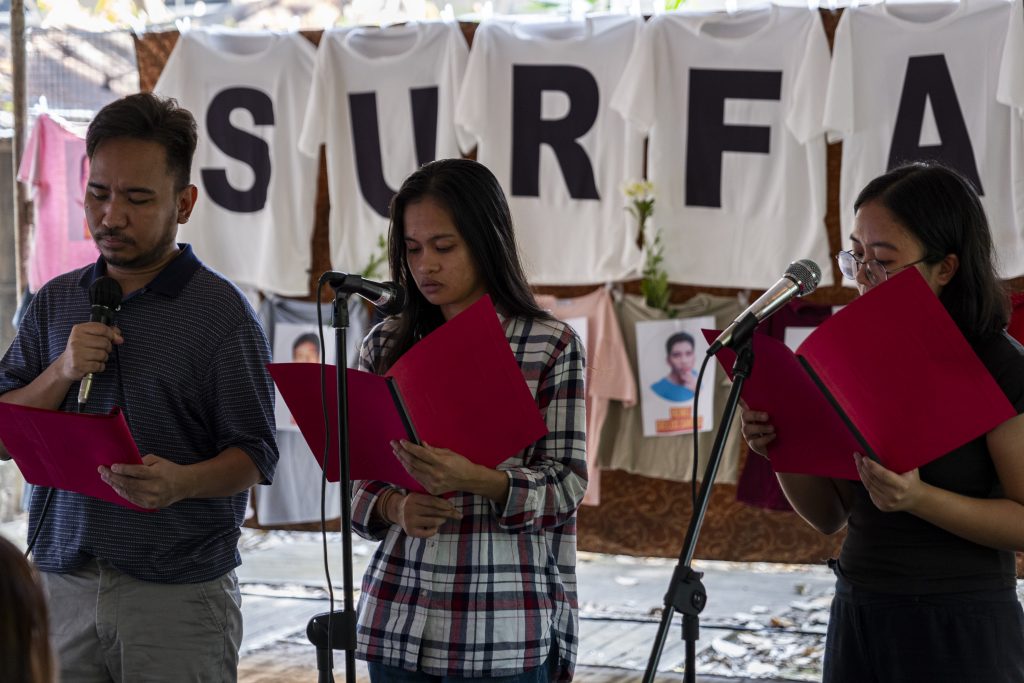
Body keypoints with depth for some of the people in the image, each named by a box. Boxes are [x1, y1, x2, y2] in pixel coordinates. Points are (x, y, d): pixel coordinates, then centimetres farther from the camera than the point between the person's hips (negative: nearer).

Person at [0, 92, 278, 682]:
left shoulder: (221, 311, -4)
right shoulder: (55, 302, 11)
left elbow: (254, 457, -7)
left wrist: (182, 482, -27)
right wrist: (61, 374, -9)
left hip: (180, 594, -4)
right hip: (63, 583, 4)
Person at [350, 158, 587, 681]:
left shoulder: (551, 346, -1)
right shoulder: (386, 345, 8)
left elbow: (566, 486, -5)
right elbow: (356, 478, 11)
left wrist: (473, 479, -21)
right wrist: (395, 507, -11)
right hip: (398, 618, 3)